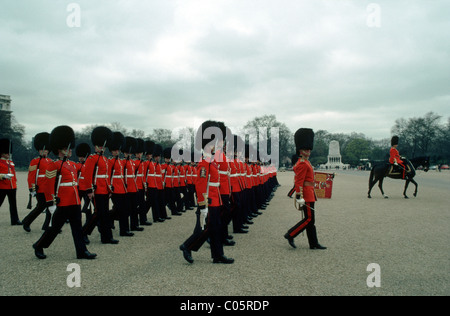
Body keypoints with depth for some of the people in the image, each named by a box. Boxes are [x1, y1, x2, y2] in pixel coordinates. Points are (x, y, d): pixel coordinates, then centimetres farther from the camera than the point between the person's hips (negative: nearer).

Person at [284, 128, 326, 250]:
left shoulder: (305, 162, 17)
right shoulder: (302, 163, -14)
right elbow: (299, 182, -20)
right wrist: (300, 198, -24)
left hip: (309, 194, 10)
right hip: (306, 194, -10)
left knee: (310, 219, 11)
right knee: (309, 219, -7)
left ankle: (313, 244, 15)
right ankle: (290, 235, 1)